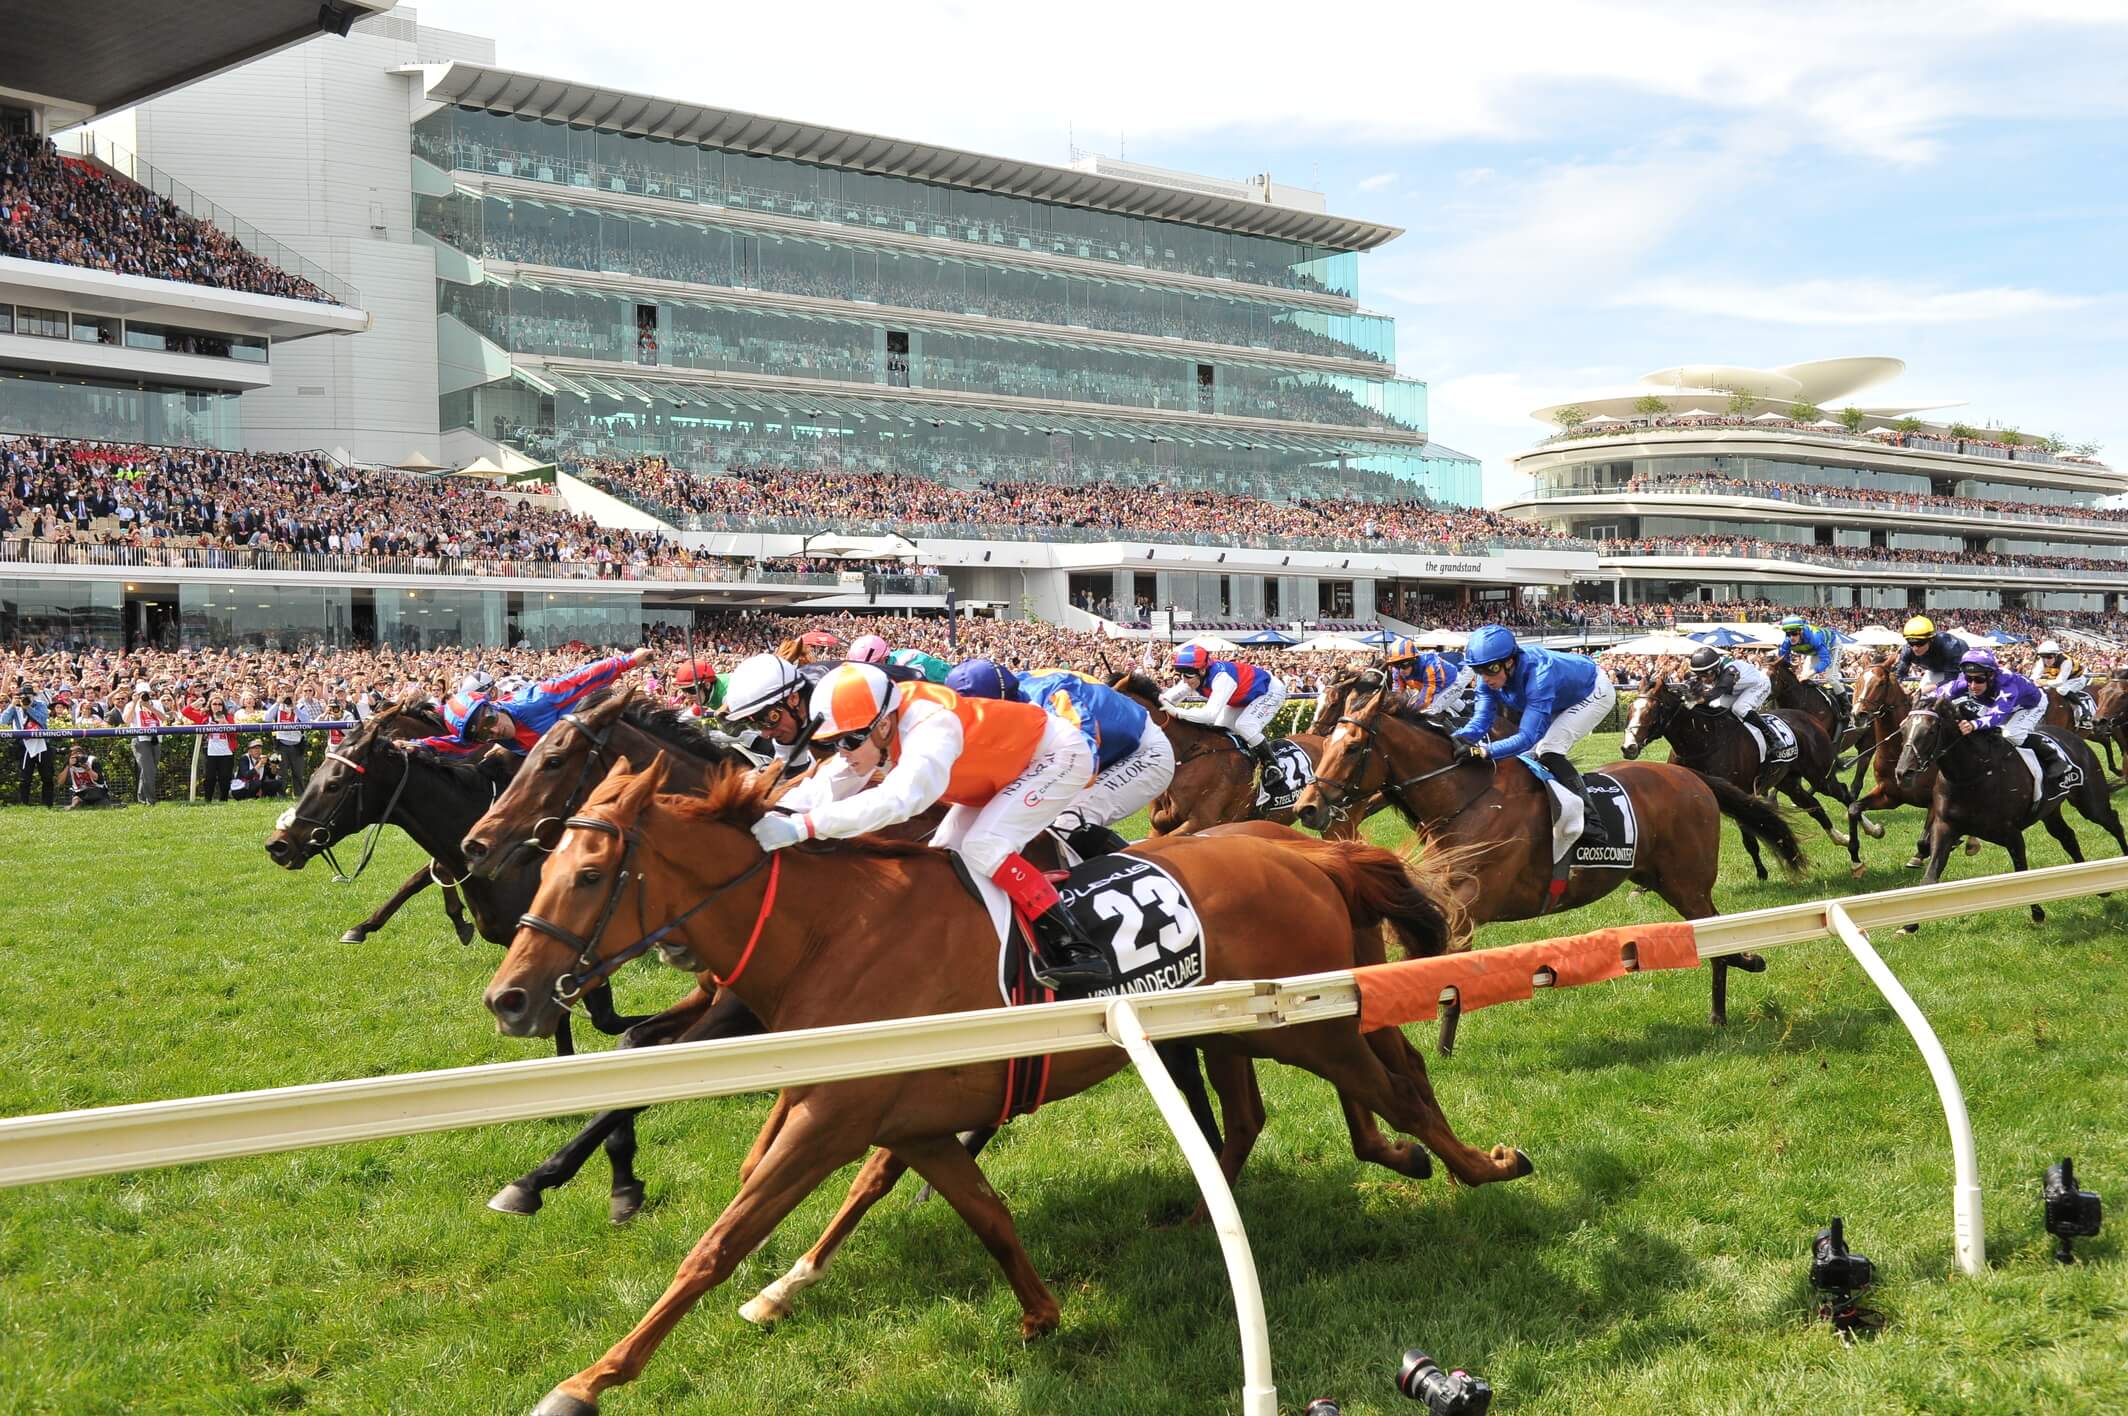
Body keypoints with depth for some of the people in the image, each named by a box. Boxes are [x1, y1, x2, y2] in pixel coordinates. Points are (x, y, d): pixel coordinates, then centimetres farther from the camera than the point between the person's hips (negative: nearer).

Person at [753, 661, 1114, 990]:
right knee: (945, 854, 3)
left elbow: (897, 799, -55)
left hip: (1055, 754, -10)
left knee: (984, 846, -25)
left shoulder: (930, 729, -39)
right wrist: (770, 814, -32)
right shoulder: (877, 727, -12)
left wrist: (802, 826, -61)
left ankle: (1076, 949, -24)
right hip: (1009, 763, 10)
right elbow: (829, 784, -13)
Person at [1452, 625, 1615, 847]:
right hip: (1563, 701, 8)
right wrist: (1456, 739, -44)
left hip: (1594, 691, -8)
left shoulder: (1538, 674, -43)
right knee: (1530, 754, 3)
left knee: (1548, 750, -24)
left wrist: (1483, 751, -62)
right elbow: (1481, 720, -22)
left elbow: (1528, 737, -49)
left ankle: (1593, 827, -25)